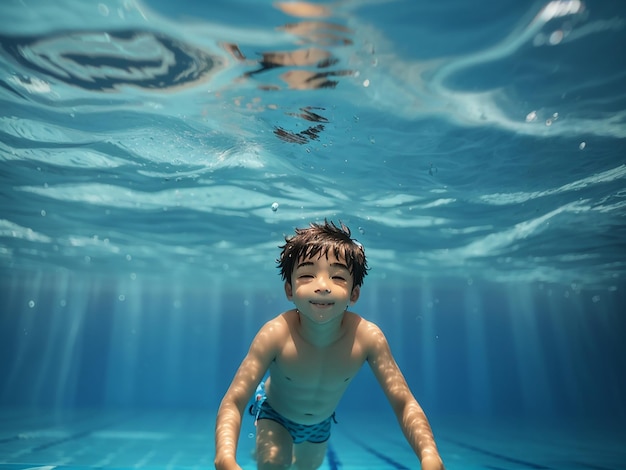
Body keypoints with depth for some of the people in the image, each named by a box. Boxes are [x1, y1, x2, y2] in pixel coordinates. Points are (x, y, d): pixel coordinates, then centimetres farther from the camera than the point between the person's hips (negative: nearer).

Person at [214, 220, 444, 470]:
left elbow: (404, 404, -29)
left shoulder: (367, 336, -35)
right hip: (274, 412, -2)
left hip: (321, 420, 3)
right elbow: (233, 403, -38)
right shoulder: (275, 334, -39)